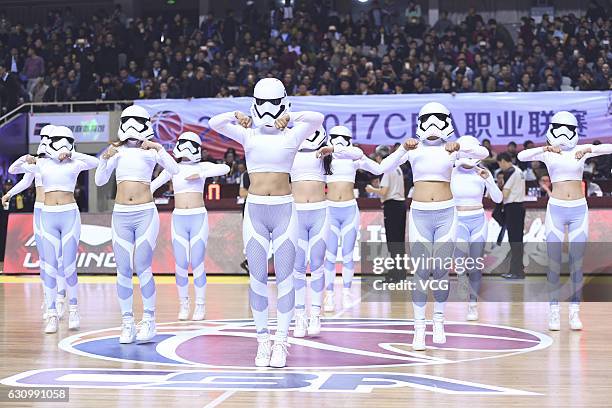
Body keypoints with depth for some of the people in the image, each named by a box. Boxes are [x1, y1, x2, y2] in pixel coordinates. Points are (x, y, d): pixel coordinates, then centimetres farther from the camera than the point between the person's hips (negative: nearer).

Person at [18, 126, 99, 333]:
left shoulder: (74, 164, 4)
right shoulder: (42, 164, 9)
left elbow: (95, 162, -10)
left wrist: (71, 154, -13)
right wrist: (26, 160, -4)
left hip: (70, 215, -1)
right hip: (48, 217, 1)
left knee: (69, 267, -1)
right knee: (50, 267, -1)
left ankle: (73, 309, 16)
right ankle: (52, 314, 4)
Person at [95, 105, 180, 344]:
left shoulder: (151, 151, 6)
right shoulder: (118, 151, 11)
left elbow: (174, 170, -8)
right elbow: (100, 181, 5)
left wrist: (158, 149, -16)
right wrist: (105, 158, -11)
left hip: (145, 214, -2)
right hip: (121, 215, 3)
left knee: (142, 268, -9)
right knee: (123, 271, 0)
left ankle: (149, 321, 0)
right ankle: (127, 323, 4)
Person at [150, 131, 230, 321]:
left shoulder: (202, 167, 4)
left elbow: (225, 168, -12)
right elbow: (153, 185, 1)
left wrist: (200, 175, -18)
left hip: (198, 219, -1)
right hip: (179, 220, 2)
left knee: (197, 264, -2)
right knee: (180, 264, 0)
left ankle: (200, 305, 10)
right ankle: (184, 304, 15)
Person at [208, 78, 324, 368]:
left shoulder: (291, 137, 3)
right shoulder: (248, 135, 6)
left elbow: (317, 119, -11)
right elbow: (214, 122, -2)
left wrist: (289, 117, -9)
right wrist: (237, 117, -7)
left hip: (284, 209, -1)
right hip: (255, 210, 1)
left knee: (284, 277, 0)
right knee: (257, 278, 2)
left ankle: (281, 343, 5)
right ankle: (262, 341, 10)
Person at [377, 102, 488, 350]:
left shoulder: (450, 148, 2)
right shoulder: (413, 148, 2)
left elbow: (483, 154, -10)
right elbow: (384, 168, -9)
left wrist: (460, 148, -28)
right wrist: (403, 149, -25)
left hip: (446, 214, 0)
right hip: (419, 215, 0)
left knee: (441, 271, 4)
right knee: (421, 272, -4)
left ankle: (439, 321, 22)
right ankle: (419, 328, 1)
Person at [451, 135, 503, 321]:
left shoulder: (482, 173, -2)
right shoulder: (452, 172, -4)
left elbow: (498, 199, -6)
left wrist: (488, 179, -21)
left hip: (478, 221, 1)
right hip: (459, 220, -1)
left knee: (475, 266, 5)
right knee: (461, 251, -32)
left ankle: (473, 304, 18)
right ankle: (461, 271, -2)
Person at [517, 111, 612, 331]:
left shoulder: (581, 150, 5)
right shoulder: (547, 153, 2)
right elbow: (521, 156, -13)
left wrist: (588, 150, -22)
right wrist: (546, 149, -26)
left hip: (579, 210, 1)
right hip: (556, 209, -1)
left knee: (577, 263, 3)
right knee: (554, 263, 0)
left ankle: (575, 312, 9)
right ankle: (554, 312, 6)